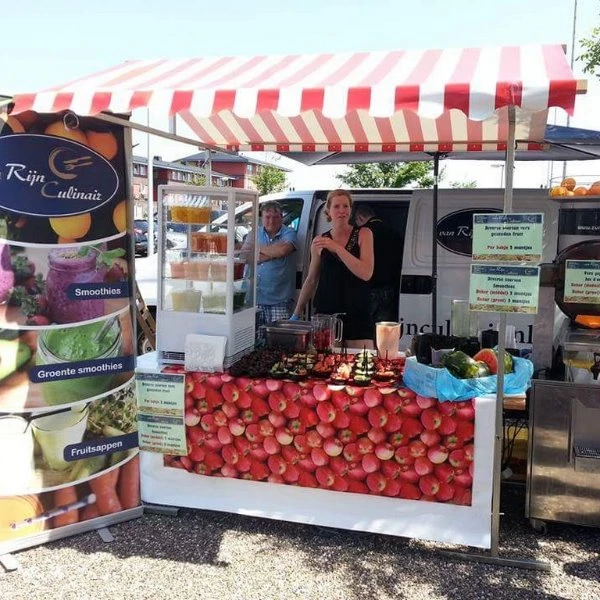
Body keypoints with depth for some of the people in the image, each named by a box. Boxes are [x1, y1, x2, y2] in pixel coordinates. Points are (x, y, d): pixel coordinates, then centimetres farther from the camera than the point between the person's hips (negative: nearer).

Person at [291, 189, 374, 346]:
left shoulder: (363, 234, 1)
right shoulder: (319, 242, 7)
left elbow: (366, 273, -12)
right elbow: (311, 280, 16)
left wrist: (337, 248, -17)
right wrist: (296, 313, 18)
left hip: (357, 314, -1)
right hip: (325, 312, 2)